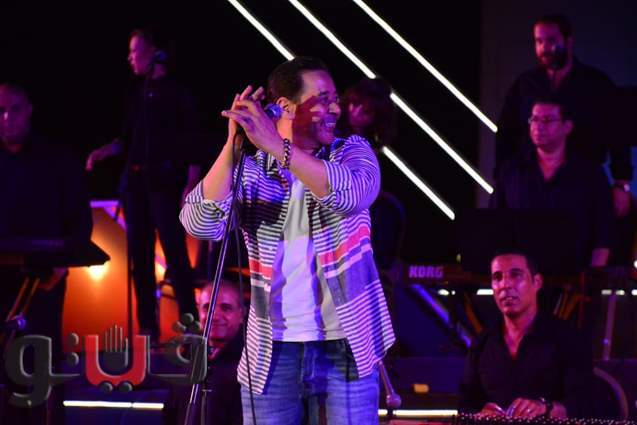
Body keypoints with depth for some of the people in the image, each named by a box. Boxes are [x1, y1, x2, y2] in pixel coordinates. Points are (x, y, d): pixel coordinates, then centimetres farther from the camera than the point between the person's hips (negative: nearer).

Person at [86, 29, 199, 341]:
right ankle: (148, 327, 9)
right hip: (135, 180, 7)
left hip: (164, 181, -7)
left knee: (174, 251, -10)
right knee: (139, 252, 5)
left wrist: (191, 185, -15)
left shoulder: (176, 92, -3)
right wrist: (104, 151, 1)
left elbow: (191, 142, -8)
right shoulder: (136, 94, 14)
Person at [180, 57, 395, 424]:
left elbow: (352, 194, -20)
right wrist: (233, 145, -21)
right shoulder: (251, 171, 4)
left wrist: (277, 146, -28)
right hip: (273, 352, 1)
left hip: (345, 348, -1)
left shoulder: (352, 152, 3)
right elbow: (200, 224, -13)